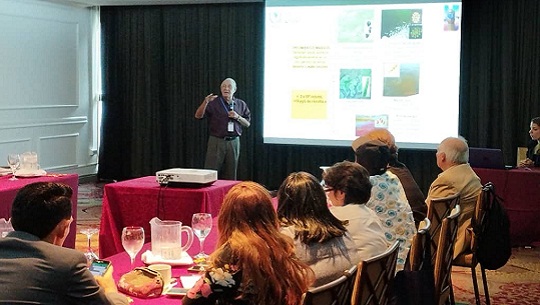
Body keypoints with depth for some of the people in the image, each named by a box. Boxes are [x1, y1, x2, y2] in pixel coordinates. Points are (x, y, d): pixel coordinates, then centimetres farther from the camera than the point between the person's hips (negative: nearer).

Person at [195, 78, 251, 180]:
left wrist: (238, 117, -7)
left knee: (230, 175, 8)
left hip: (234, 142, 3)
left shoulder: (241, 104, 9)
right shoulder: (214, 103, -1)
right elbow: (198, 116, -10)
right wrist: (205, 102, -26)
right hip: (216, 141, -3)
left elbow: (247, 124, 12)